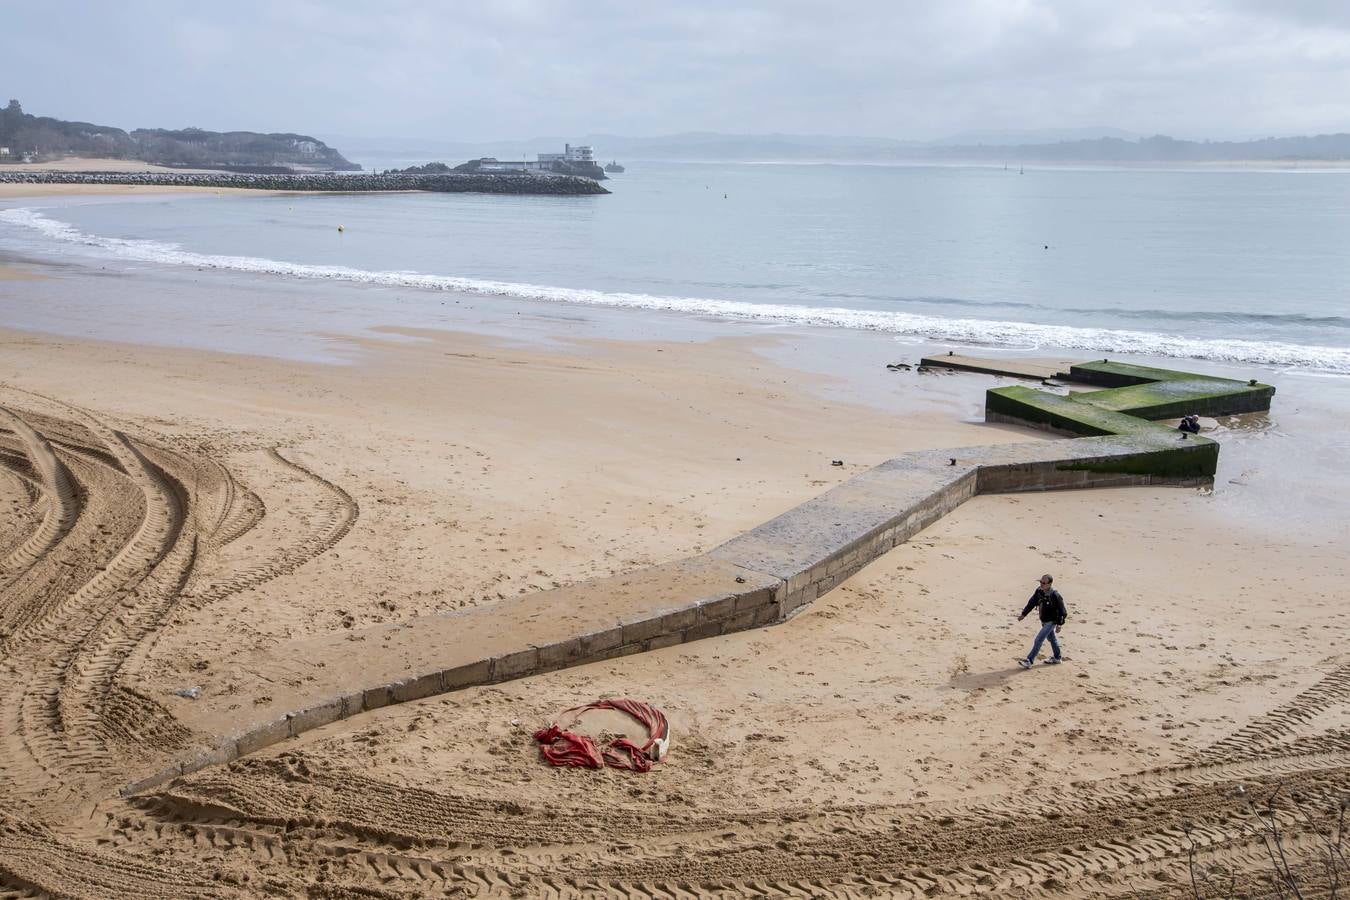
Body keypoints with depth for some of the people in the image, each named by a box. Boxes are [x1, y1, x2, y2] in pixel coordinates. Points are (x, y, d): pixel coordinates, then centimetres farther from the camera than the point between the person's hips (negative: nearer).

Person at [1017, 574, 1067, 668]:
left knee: (1038, 640, -11)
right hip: (1044, 621, 8)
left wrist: (1059, 624, -15)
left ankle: (1029, 661, -9)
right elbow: (1032, 602, 5)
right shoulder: (1039, 591, -7)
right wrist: (1023, 614, 3)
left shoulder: (1055, 595, -27)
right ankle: (1057, 658, 42)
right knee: (1051, 638, 23)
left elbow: (1062, 610, -18)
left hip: (1051, 622, -8)